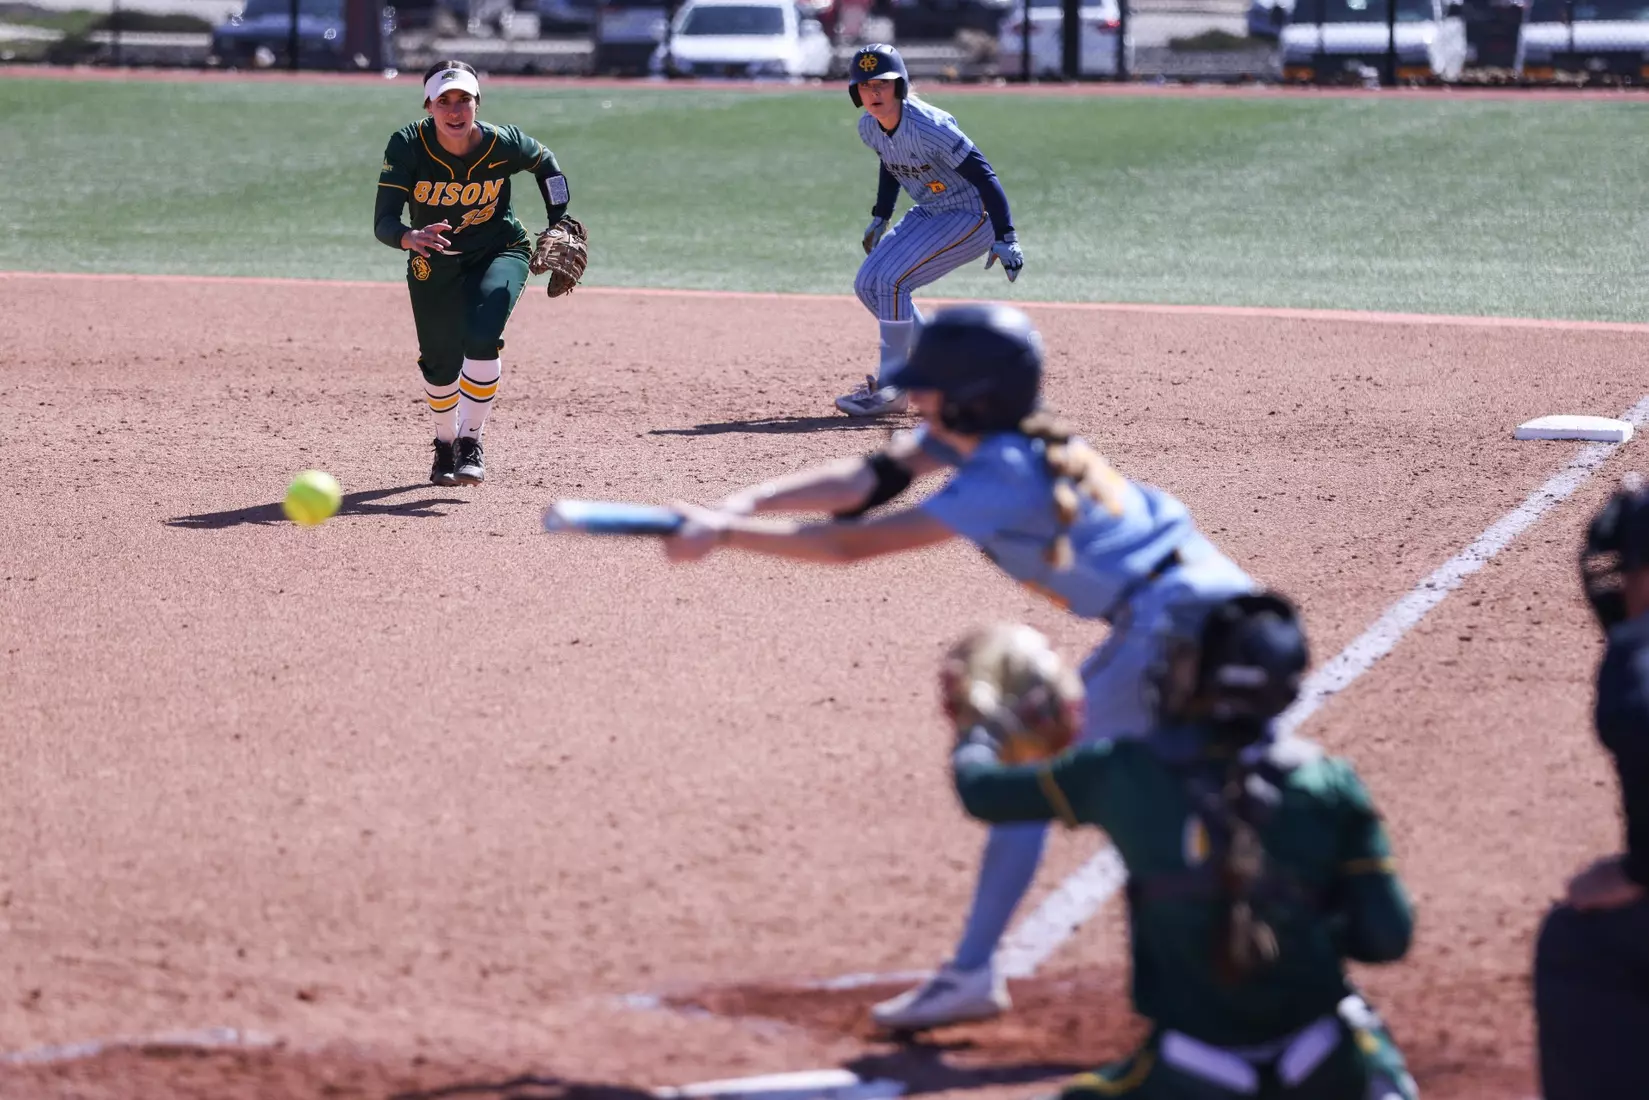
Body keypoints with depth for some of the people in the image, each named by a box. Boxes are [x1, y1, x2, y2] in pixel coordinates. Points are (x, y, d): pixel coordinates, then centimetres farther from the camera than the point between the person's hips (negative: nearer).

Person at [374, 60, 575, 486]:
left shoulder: (503, 144, -23)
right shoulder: (408, 146, -25)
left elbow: (544, 161, 1)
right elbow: (383, 222, -30)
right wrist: (411, 237, -52)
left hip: (500, 251, -1)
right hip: (433, 261, 1)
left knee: (481, 336, -26)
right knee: (440, 364, 6)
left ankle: (471, 443, -11)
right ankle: (445, 445, 36)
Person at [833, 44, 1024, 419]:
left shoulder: (929, 128, -29)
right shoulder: (868, 127, -4)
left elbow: (984, 176, -26)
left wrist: (1005, 237, -29)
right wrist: (880, 218, 13)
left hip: (971, 218, -9)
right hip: (928, 214, 9)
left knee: (891, 280, -21)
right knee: (867, 284, 3)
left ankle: (892, 390, -11)